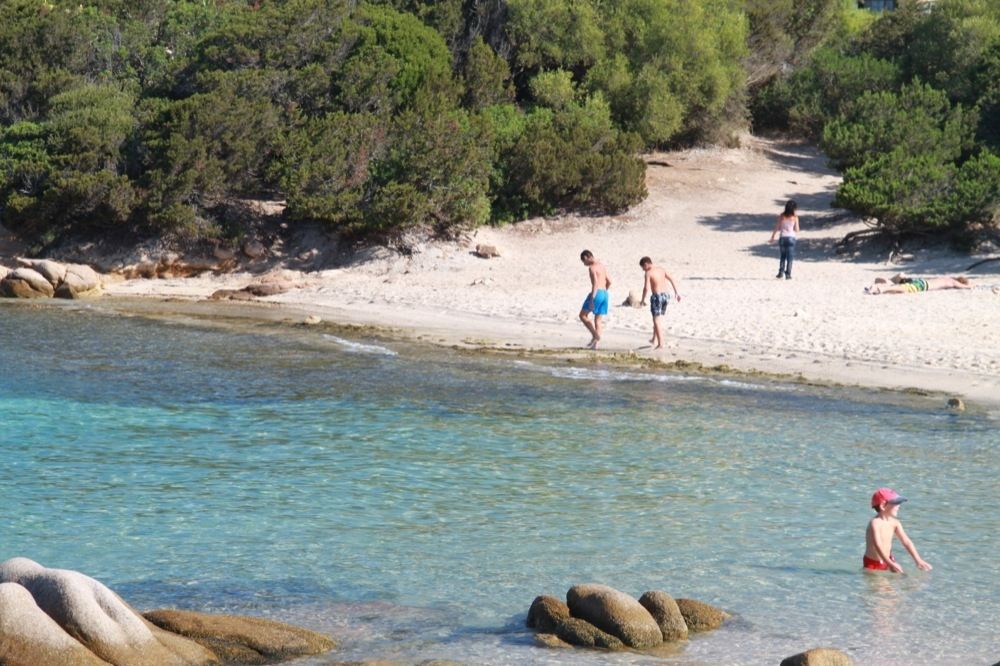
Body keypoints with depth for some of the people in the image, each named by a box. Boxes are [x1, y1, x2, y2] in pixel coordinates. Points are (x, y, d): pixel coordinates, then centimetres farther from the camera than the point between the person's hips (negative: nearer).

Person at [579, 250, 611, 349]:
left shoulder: (592, 267, -10)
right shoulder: (602, 265, 17)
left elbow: (595, 284, -20)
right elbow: (609, 281, 21)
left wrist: (592, 299, -22)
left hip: (597, 293, -9)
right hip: (605, 294, 9)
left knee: (583, 315, 2)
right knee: (598, 319, 9)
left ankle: (595, 335, -10)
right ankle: (595, 343, 6)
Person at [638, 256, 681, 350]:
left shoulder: (648, 273, -7)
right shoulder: (661, 270, 13)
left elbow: (646, 288, -15)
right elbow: (672, 280, 11)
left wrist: (643, 300, -4)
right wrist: (676, 293, 12)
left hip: (657, 296, -7)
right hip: (665, 295, 7)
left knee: (657, 320, -2)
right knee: (659, 318, 20)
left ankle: (660, 343, -7)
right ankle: (654, 339, 30)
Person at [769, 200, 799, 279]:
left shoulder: (781, 216, -2)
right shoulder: (795, 217, -6)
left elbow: (776, 228, -1)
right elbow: (797, 230, -2)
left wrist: (772, 237, 8)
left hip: (782, 238, 2)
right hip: (791, 238, -2)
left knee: (783, 256, 18)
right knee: (790, 257, 5)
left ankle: (781, 271, 6)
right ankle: (788, 274, 0)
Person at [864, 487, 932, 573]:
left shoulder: (894, 523, 0)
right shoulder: (875, 523, -23)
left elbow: (906, 542, 1)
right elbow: (877, 546, -33)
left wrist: (918, 561, -8)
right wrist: (891, 564, -45)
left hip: (887, 561, 6)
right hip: (873, 563, -6)